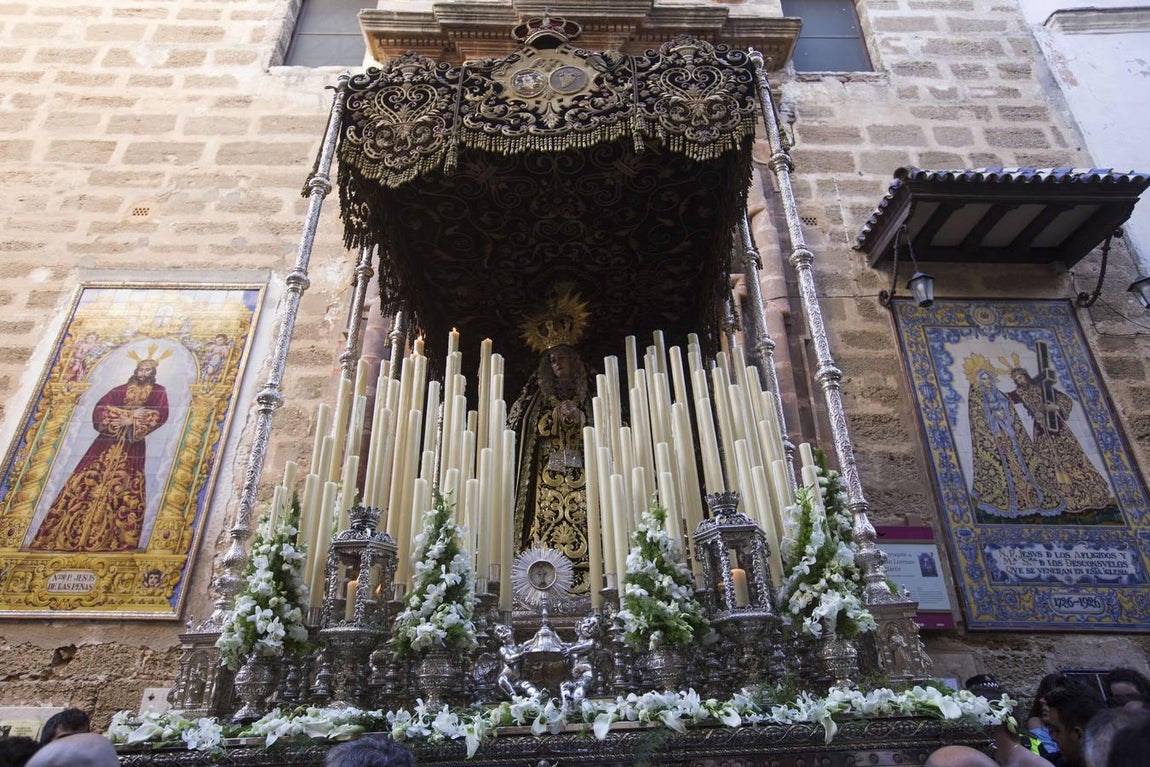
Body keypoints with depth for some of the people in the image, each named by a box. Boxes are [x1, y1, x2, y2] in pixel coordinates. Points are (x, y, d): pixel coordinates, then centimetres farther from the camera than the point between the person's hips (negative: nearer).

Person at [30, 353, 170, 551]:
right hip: (108, 440, 3)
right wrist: (129, 413, -9)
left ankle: (115, 541, -14)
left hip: (133, 444, -3)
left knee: (125, 489, -13)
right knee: (89, 481, -4)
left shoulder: (159, 392, 9)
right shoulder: (120, 390, 15)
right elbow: (99, 410, 4)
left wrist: (130, 421, -12)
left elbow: (160, 415, -5)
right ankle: (62, 535, 0)